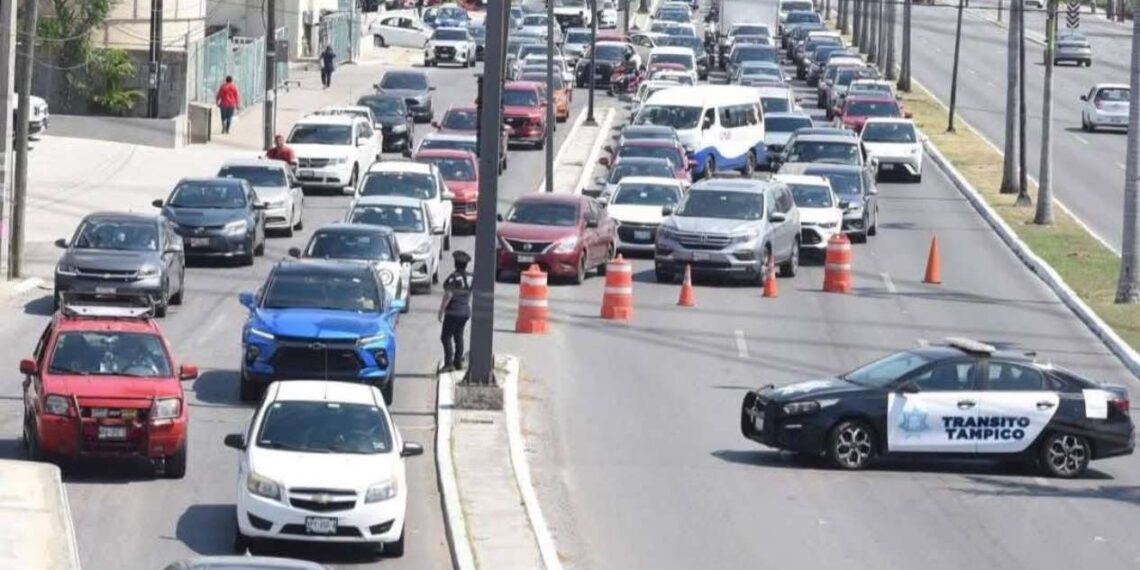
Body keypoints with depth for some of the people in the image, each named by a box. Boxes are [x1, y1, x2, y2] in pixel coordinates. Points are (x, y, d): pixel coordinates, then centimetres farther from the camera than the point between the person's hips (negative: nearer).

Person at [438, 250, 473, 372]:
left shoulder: (453, 278, -17)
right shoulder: (470, 278, 3)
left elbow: (448, 296, -18)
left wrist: (441, 311, -13)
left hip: (453, 312, -7)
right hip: (465, 311, 7)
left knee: (446, 337, -3)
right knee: (459, 336, 16)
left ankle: (449, 363, -13)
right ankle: (458, 362, 18)